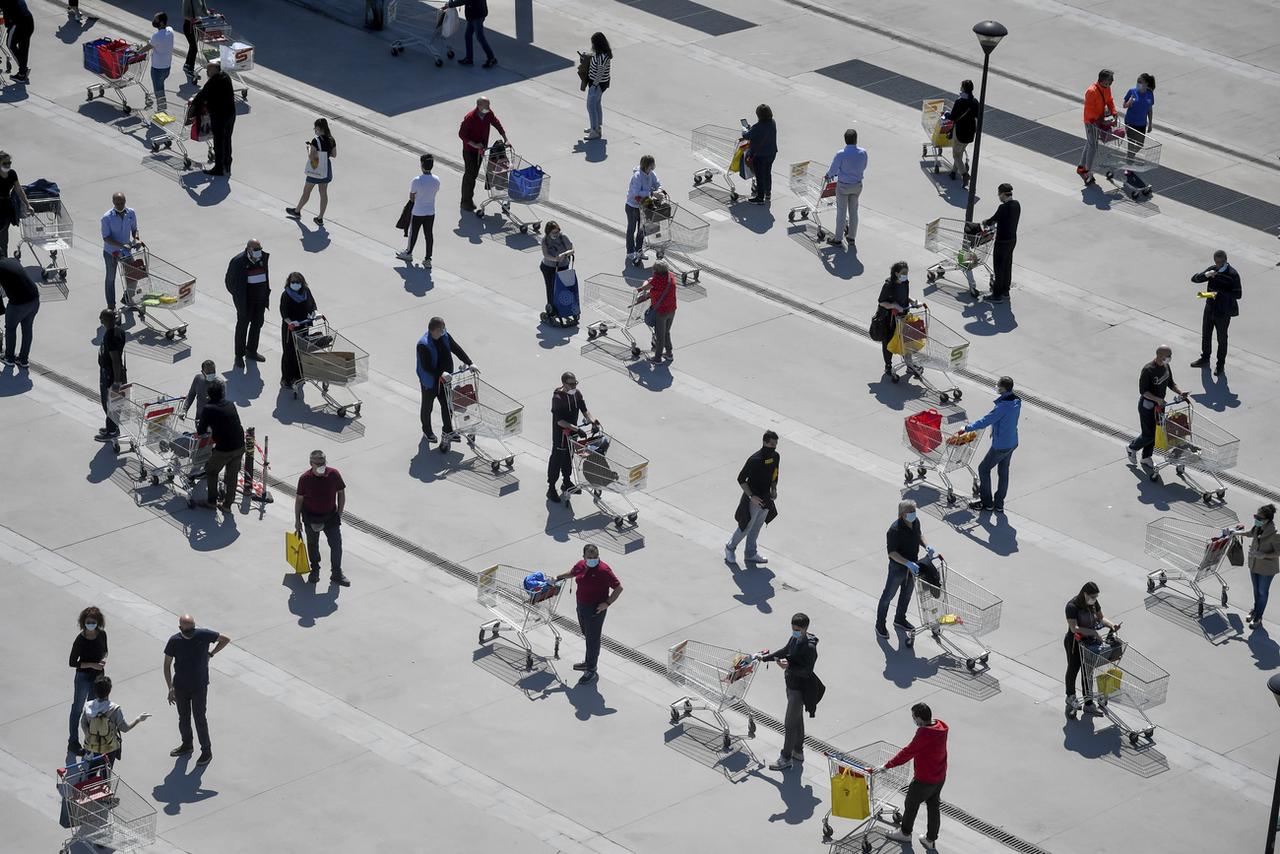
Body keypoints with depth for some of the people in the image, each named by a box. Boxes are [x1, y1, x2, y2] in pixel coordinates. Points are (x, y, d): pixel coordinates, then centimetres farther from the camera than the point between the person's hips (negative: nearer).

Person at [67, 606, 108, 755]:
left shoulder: (102, 635, -5)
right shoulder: (80, 640, -20)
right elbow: (72, 663, -16)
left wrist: (104, 659, -10)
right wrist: (92, 665, -24)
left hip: (98, 676, 5)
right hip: (83, 677, -5)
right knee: (77, 709, 5)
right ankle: (73, 743, 14)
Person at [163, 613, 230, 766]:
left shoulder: (203, 635, -17)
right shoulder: (174, 641, -14)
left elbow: (225, 639, -1)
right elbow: (167, 665, -5)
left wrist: (210, 654, -4)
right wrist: (171, 688, -9)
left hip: (199, 687, -2)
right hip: (180, 687, 2)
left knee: (200, 719, 4)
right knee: (183, 718, 18)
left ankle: (206, 751, 19)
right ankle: (186, 745, 39)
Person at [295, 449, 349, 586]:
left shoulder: (333, 474, -13)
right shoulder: (305, 479, -16)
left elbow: (341, 493, 1)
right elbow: (299, 499, -4)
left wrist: (339, 513, 0)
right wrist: (297, 520, -1)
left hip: (330, 516, 0)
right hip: (311, 517, 0)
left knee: (336, 544, -3)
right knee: (312, 544, 16)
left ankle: (337, 574, 9)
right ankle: (315, 570, 37)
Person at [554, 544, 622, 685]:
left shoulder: (603, 570, -22)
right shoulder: (580, 565, 0)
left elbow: (618, 588, -19)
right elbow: (572, 573, 25)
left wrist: (607, 603, -21)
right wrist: (557, 578, 30)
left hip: (596, 609, -8)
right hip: (581, 606, 8)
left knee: (593, 639, 0)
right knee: (587, 635, 22)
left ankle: (591, 671, 8)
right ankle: (588, 662, 40)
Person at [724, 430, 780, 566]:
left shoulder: (775, 457, -3)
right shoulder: (754, 460, -26)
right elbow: (741, 479, -19)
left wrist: (774, 489, 2)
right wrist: (751, 496, -25)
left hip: (766, 499, 7)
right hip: (753, 500, -7)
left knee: (756, 527, 19)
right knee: (745, 527, 6)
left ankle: (751, 554, 33)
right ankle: (730, 548, 29)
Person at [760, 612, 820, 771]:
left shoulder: (809, 647, -26)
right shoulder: (795, 639, 0)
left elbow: (807, 671, -26)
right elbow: (785, 651, 19)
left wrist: (789, 667, -35)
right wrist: (765, 657, 19)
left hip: (800, 689, -9)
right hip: (792, 685, 9)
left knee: (790, 723, -1)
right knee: (797, 719, 22)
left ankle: (786, 758, 10)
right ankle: (798, 751, 37)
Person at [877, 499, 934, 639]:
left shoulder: (915, 521, -8)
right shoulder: (895, 530, -31)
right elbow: (892, 552, -28)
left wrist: (926, 545, -6)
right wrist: (908, 563, -37)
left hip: (912, 566, 7)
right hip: (898, 567, -7)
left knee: (907, 594, 24)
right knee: (888, 596, 9)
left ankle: (900, 619, 45)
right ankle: (880, 624, 25)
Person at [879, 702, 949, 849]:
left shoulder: (924, 734, -31)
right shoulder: (940, 727, -5)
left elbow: (908, 753, -28)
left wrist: (887, 765, -21)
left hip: (924, 780, -8)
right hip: (940, 776, 8)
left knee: (911, 805, 16)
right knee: (934, 807, 20)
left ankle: (905, 833, 37)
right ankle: (931, 839, 32)